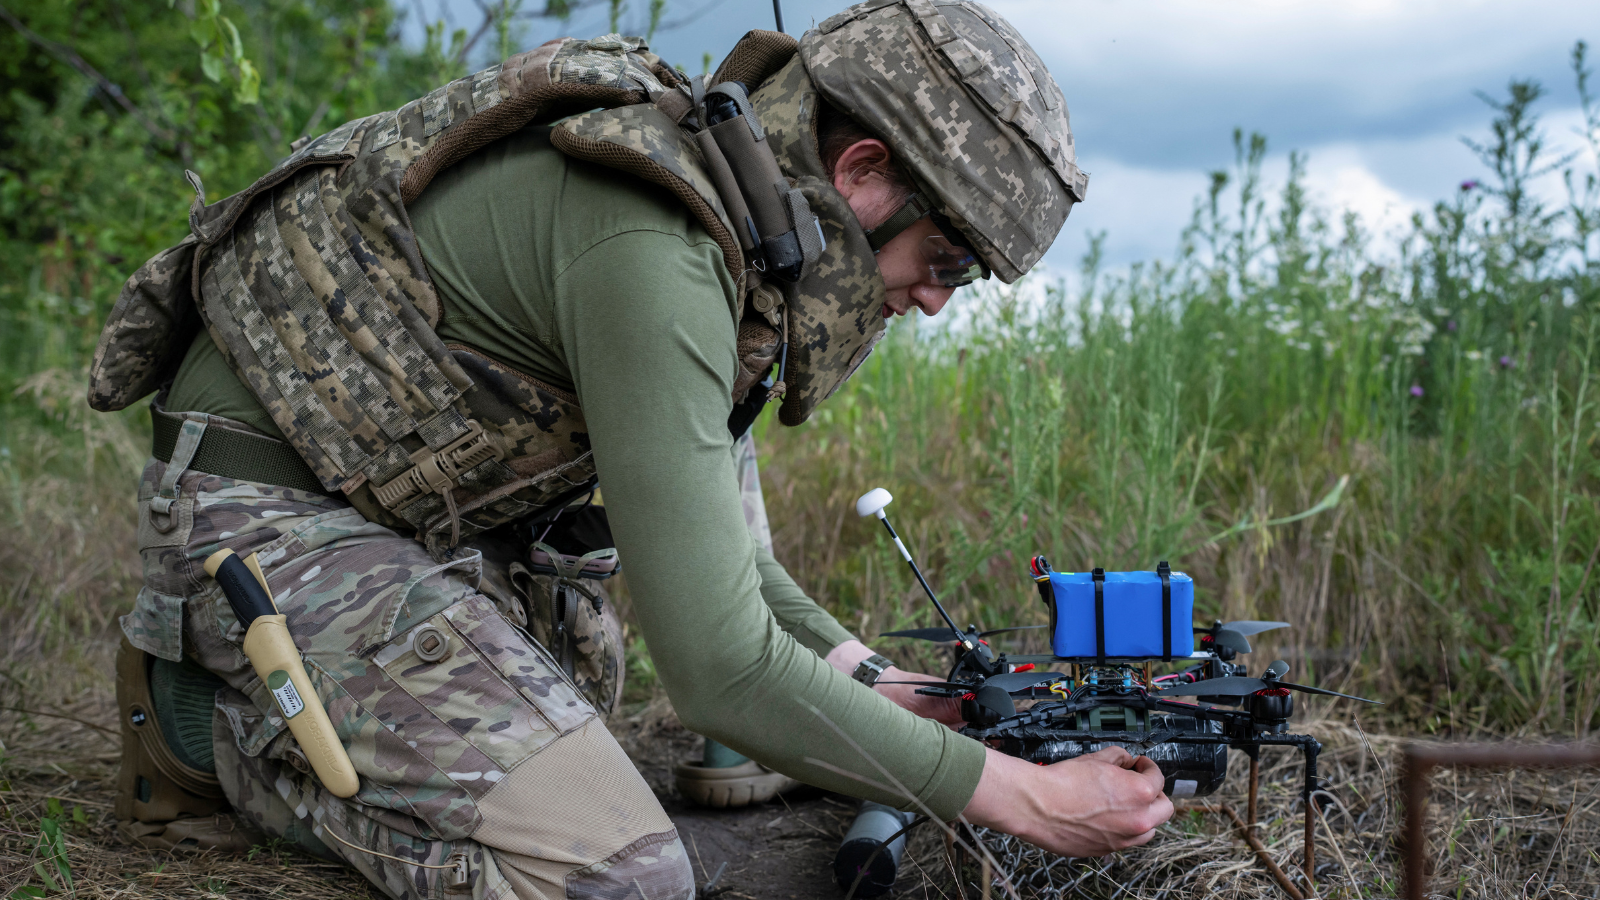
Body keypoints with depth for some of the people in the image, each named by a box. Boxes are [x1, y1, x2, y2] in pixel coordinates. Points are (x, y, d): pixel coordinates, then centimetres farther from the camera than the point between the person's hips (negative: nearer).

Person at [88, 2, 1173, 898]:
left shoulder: (730, 216, 2)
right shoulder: (650, 250, -28)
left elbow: (711, 523, 14)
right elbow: (721, 668, -30)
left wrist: (874, 680, 4)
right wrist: (1022, 798, -22)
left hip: (417, 497, 10)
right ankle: (224, 725, -2)